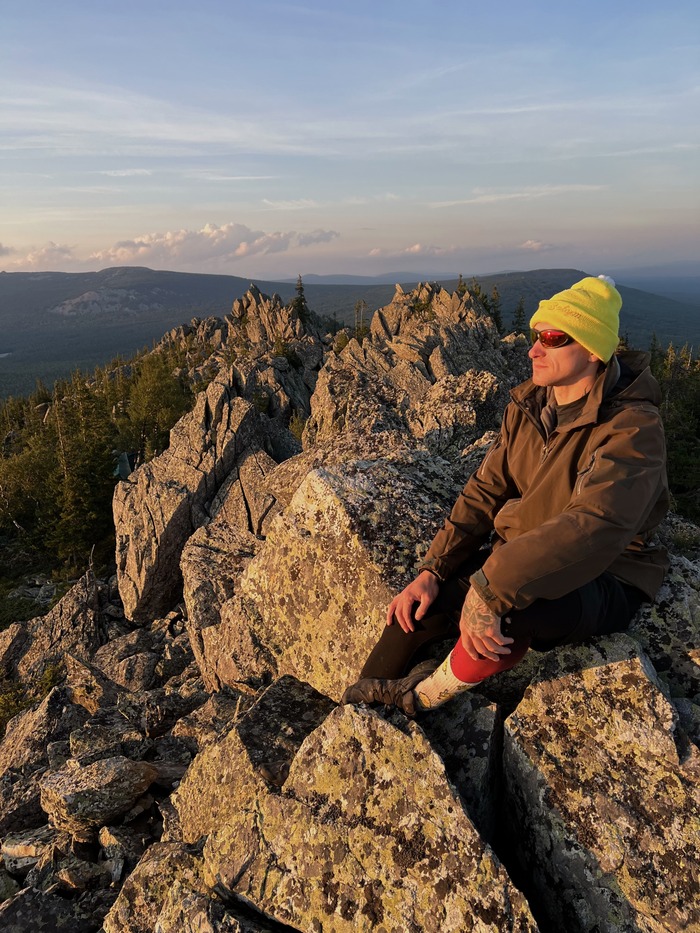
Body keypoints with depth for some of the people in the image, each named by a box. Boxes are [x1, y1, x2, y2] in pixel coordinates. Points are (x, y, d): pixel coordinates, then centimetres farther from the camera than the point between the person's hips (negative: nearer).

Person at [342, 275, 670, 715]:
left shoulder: (631, 428, -23)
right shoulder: (528, 404, -1)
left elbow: (591, 528, -38)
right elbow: (485, 491, -2)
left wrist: (490, 590, -43)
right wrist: (432, 571, -12)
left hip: (600, 583, -6)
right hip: (517, 557, 6)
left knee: (510, 611, -37)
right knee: (416, 610, -12)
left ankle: (423, 696, -6)